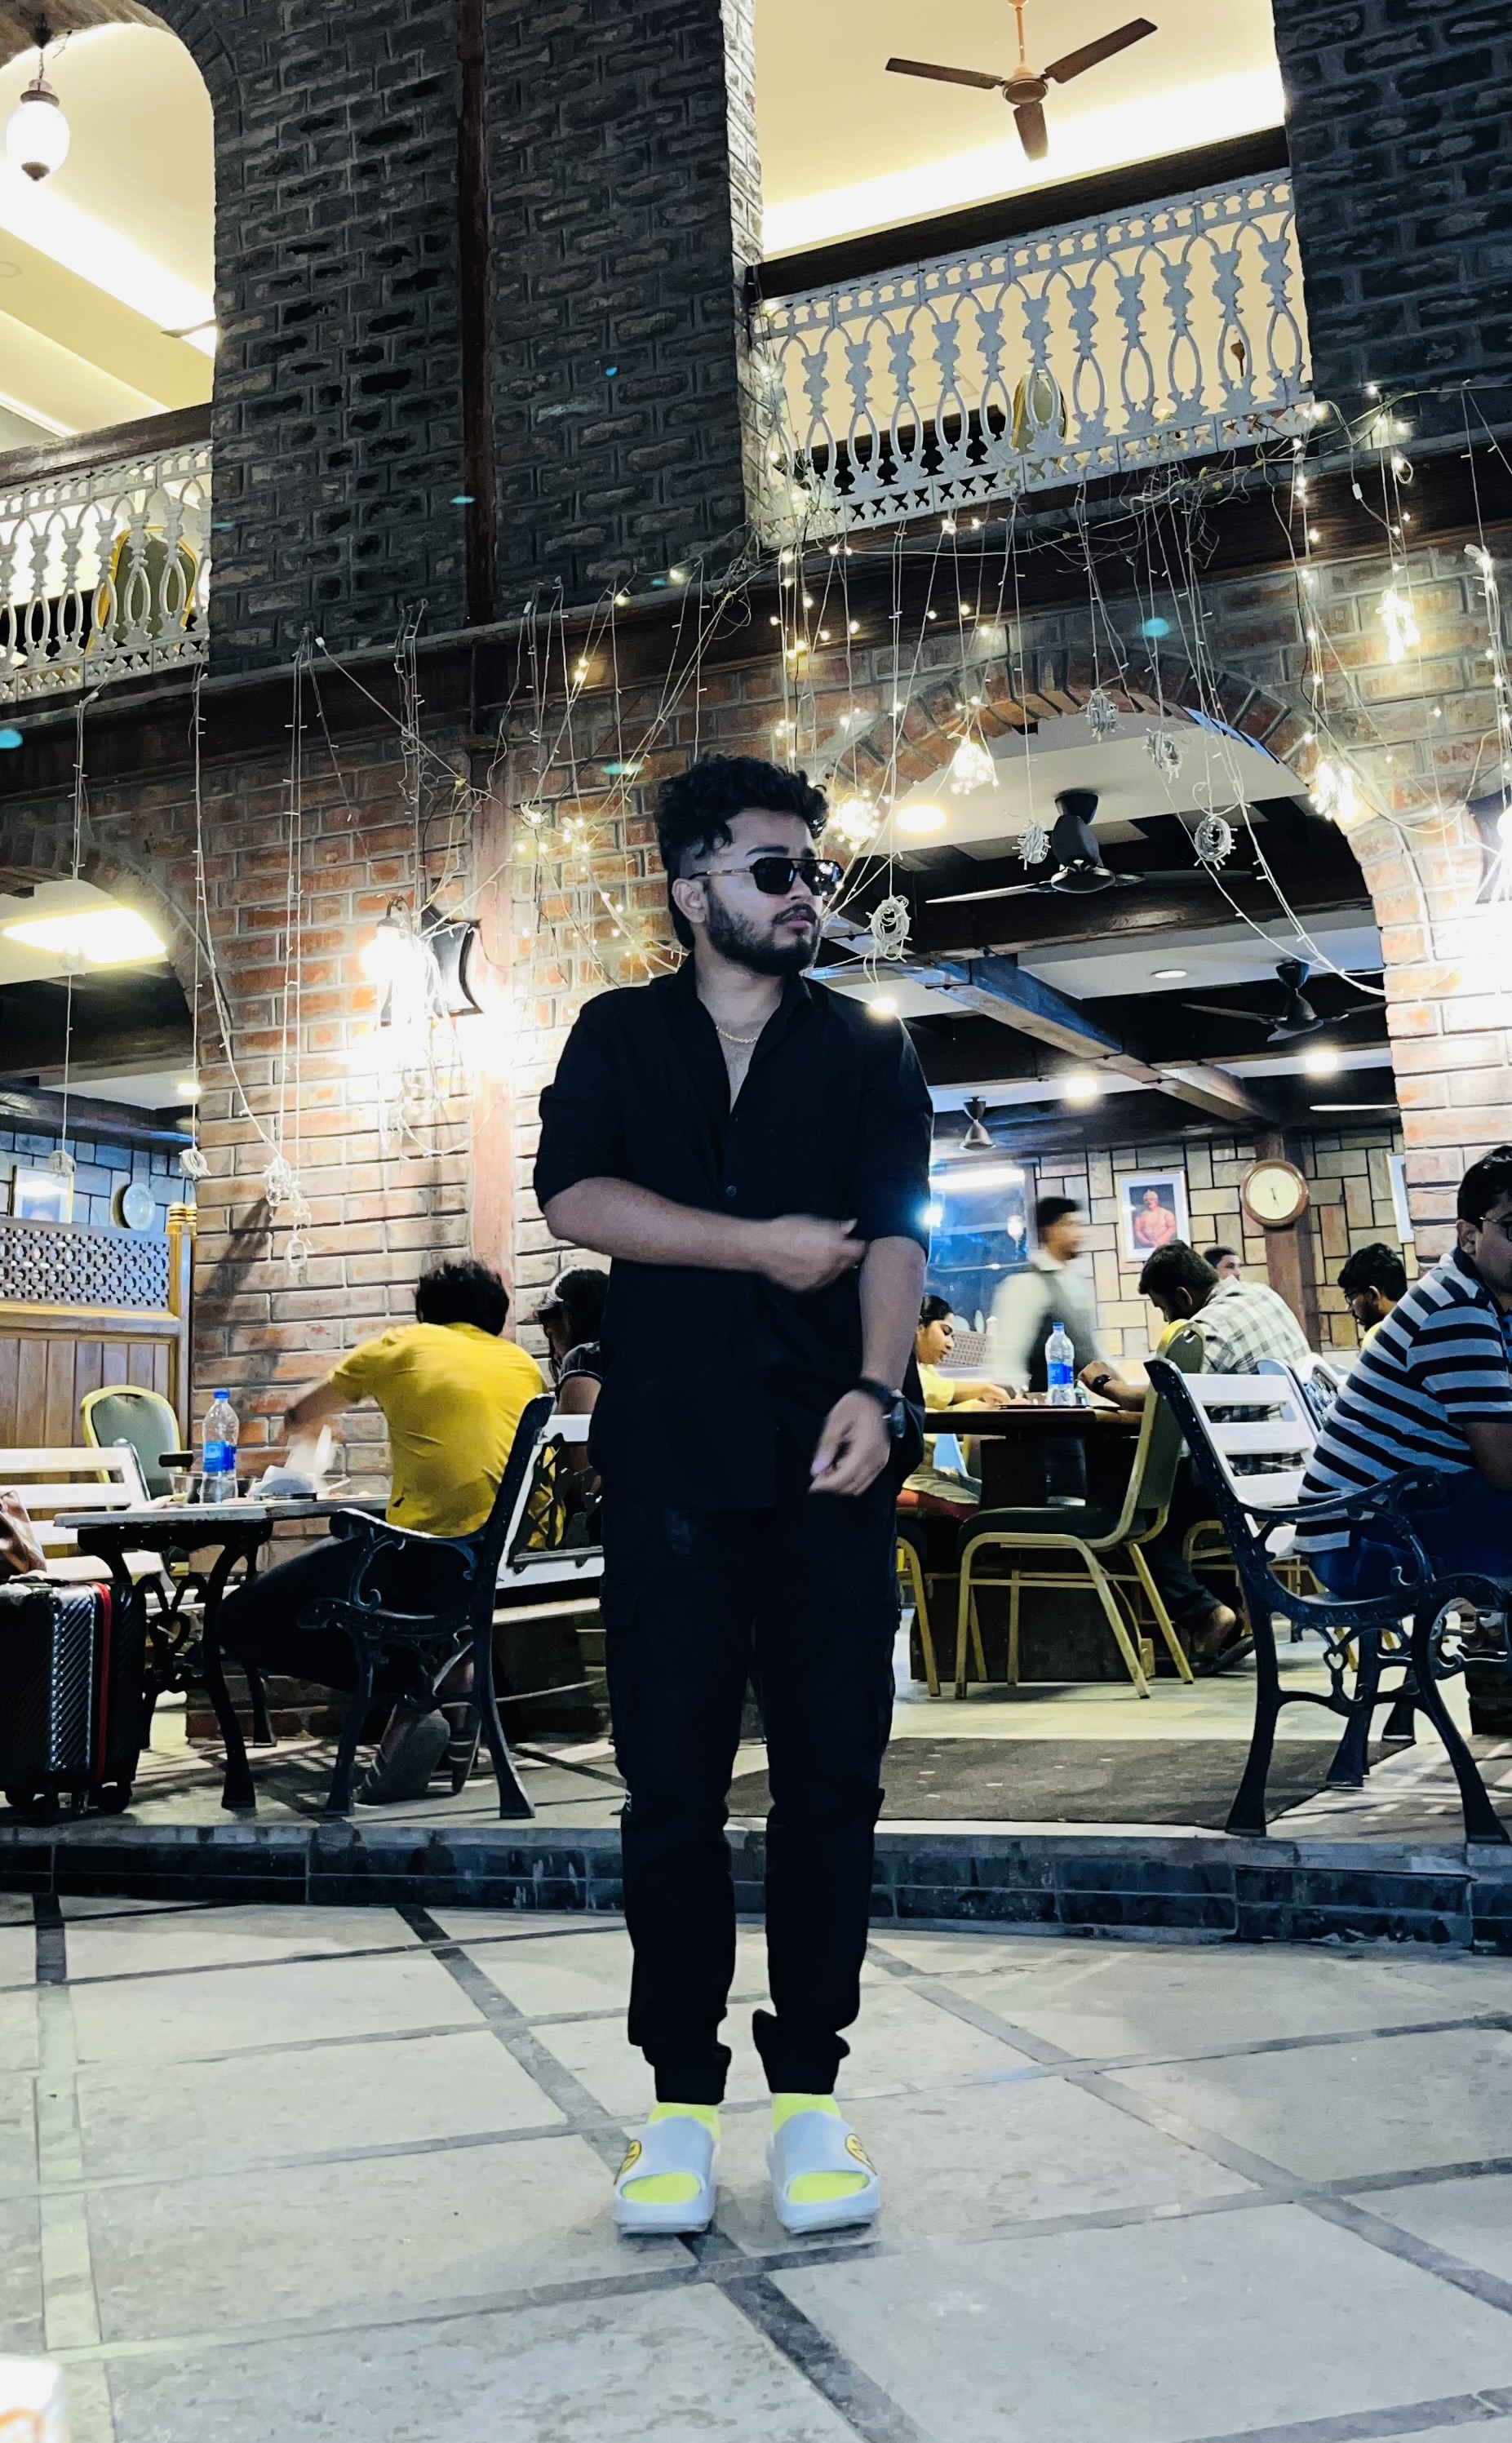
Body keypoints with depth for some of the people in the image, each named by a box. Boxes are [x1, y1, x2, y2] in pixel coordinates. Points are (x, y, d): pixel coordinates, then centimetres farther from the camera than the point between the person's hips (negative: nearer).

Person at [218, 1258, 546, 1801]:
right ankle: (454, 1679, 18)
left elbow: (301, 1417, 28)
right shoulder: (523, 1363, 20)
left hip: (440, 1562, -6)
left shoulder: (403, 1345, 13)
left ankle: (408, 1689, -10)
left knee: (240, 1621, 4)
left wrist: (310, 1422, 52)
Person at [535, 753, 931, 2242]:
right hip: (669, 1449, 0)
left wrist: (877, 1390, -18)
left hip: (829, 1450, 1)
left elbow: (895, 1227, -1)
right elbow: (573, 1195, -3)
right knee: (670, 1778, 1)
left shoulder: (866, 1051, 14)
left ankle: (809, 2097, 13)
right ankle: (681, 2101, 13)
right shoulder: (619, 1036, 14)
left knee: (831, 1771, 1)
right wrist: (761, 1244, -9)